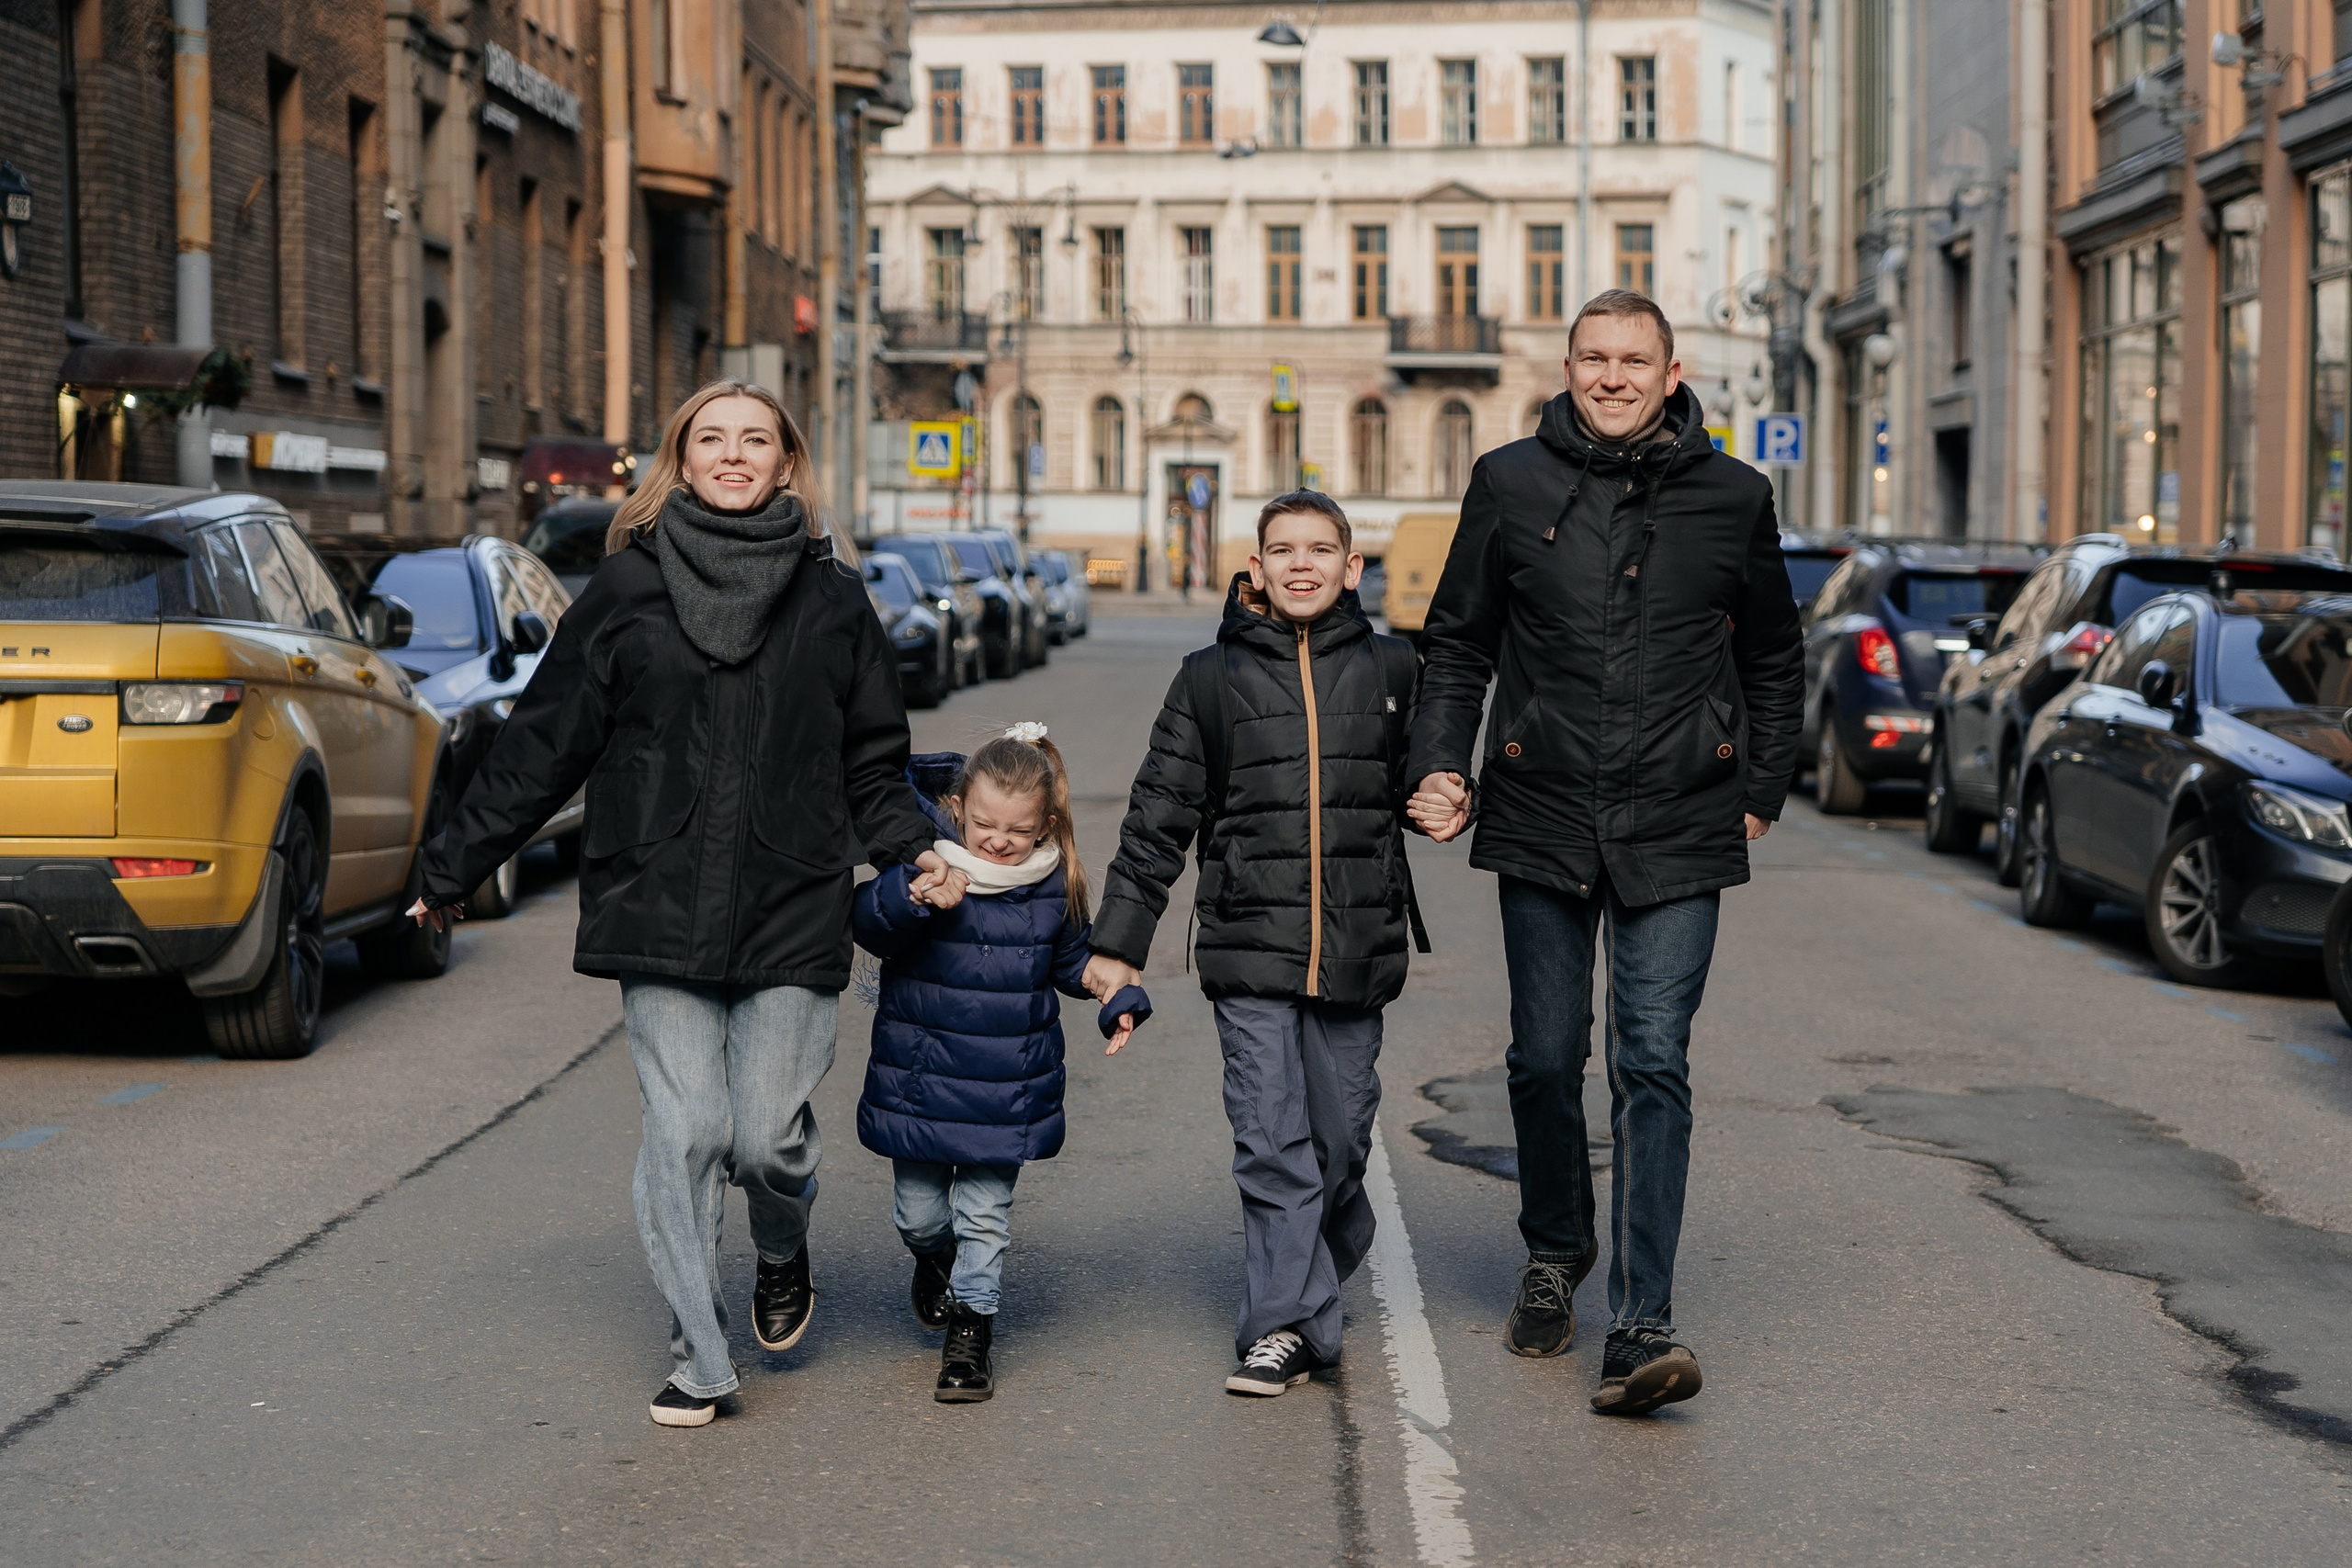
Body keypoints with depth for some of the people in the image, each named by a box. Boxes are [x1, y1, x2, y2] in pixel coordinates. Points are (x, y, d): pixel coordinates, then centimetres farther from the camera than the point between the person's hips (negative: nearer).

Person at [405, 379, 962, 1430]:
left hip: (794, 913, 0)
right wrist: (453, 869, 11)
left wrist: (917, 852, -3)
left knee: (768, 1136, -4)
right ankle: (696, 1360, 9)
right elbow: (541, 745, 9)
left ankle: (784, 1254, 31)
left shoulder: (832, 596, 9)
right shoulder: (629, 586, 5)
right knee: (684, 1134, -5)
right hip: (660, 912, 0)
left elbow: (873, 762, 14)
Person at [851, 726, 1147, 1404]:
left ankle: (971, 1328, 17)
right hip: (919, 1079, -1)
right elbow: (869, 922, -26)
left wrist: (1116, 993, -1)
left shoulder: (1053, 884, -1)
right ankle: (933, 1257, 45)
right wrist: (912, 897, -46)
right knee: (920, 1211, 11)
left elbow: (1071, 959, 16)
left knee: (984, 1214, 3)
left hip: (1007, 1087, 1)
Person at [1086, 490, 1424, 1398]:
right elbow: (1159, 815, 7)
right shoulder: (1212, 680, 4)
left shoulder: (1390, 671, 7)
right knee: (1270, 1141, -6)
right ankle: (1288, 1323, -1)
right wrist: (1118, 943, 5)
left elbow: (1414, 785, 24)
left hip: (1356, 949, 1)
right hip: (1250, 950, -1)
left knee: (1340, 1136, 7)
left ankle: (1309, 1280, 30)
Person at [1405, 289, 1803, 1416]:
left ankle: (1642, 1326, -11)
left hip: (1675, 831, -1)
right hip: (1541, 819, 1)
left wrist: (1762, 794, 12)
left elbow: (1773, 659, 16)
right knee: (1545, 1059, 9)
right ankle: (1554, 1254, 35)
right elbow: (1456, 643, 12)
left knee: (1652, 1069, -8)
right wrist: (1438, 764, -1)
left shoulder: (1733, 498, 4)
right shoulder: (1509, 485, 4)